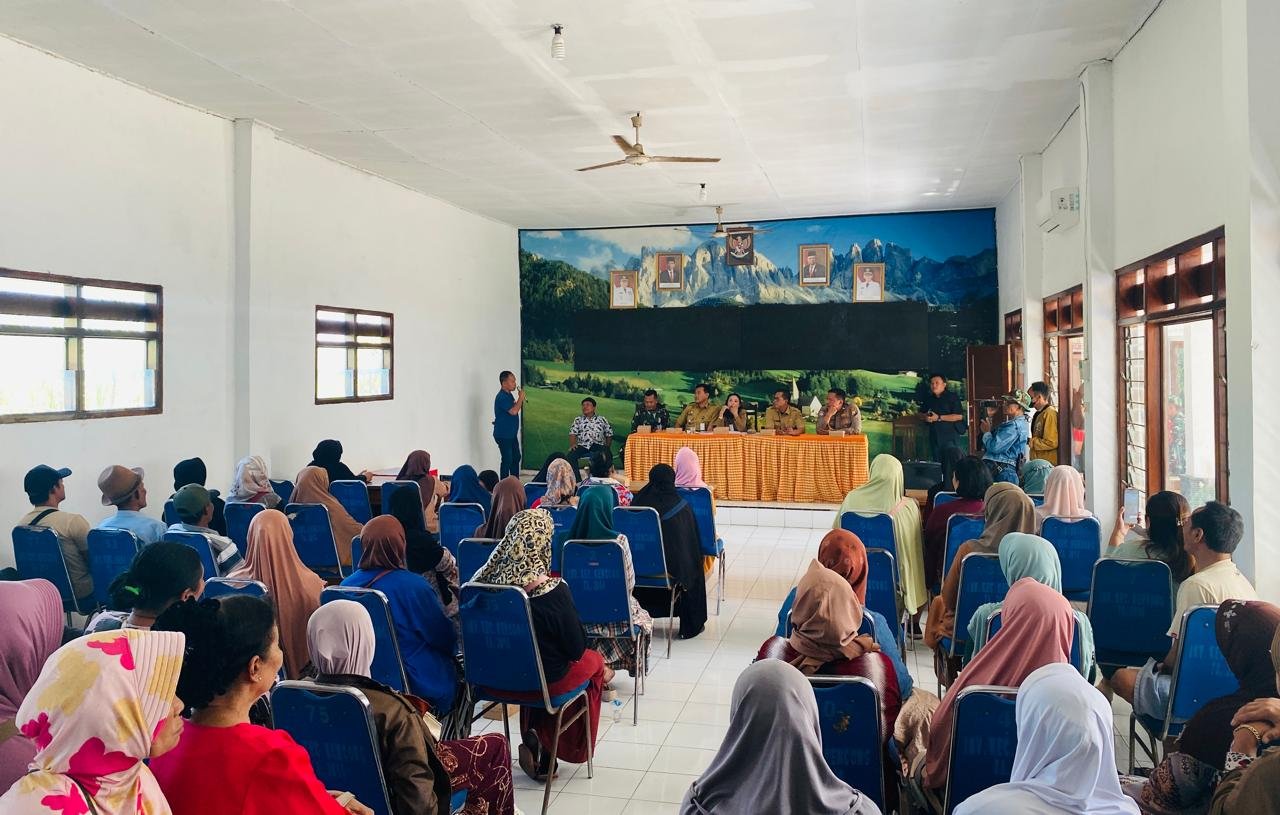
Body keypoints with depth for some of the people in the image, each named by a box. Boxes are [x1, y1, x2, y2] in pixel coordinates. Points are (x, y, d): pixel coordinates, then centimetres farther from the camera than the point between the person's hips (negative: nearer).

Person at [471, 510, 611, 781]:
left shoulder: (488, 580, -14)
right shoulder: (552, 591, -27)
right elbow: (576, 648, -16)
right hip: (547, 679, -4)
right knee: (594, 661, 24)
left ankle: (533, 736, 23)